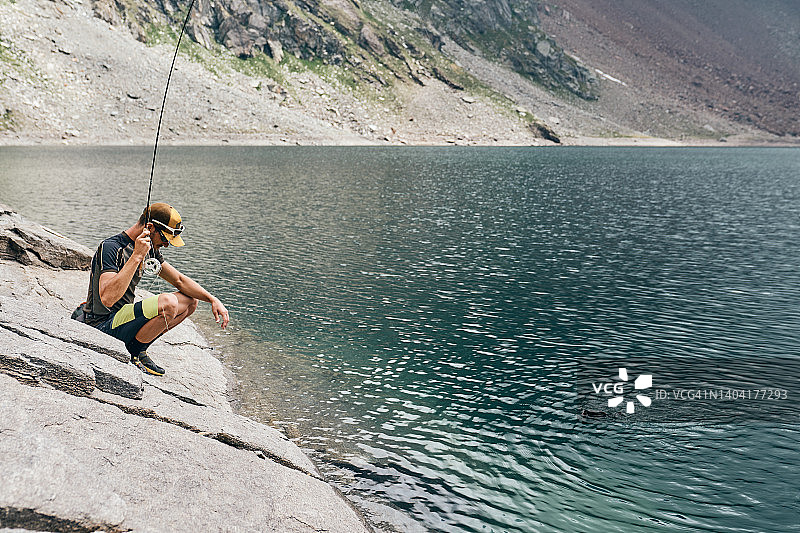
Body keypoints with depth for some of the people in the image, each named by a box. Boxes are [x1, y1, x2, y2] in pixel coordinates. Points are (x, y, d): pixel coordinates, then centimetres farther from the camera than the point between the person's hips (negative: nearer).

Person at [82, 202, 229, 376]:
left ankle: (138, 351, 3)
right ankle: (132, 354, -9)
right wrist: (137, 256, -32)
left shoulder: (148, 248, 7)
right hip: (103, 326, -9)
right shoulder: (111, 248, -19)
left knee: (190, 301, 6)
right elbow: (107, 298, -32)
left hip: (123, 316, 9)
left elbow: (179, 280, 14)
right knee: (167, 303, -30)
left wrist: (213, 300, 1)